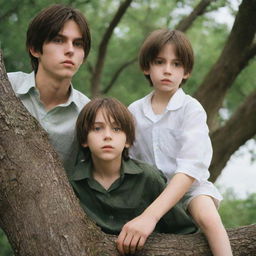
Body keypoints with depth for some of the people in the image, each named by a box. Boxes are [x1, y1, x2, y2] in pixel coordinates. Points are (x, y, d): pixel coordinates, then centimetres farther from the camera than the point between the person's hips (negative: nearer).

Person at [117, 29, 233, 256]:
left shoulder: (192, 109, -11)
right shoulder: (134, 112, 2)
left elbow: (191, 167, -24)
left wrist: (150, 215, -36)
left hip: (189, 187, -4)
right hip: (148, 191, 4)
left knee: (207, 217, -34)